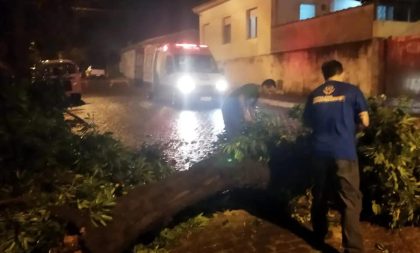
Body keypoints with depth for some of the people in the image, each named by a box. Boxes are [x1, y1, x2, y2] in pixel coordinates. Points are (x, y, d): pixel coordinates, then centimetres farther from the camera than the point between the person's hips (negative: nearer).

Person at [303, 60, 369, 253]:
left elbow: (307, 122, 20)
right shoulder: (352, 91, 0)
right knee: (350, 200, 0)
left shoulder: (314, 94, 11)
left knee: (320, 195, 18)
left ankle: (319, 236, 33)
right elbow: (364, 122, 0)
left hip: (320, 151, 4)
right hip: (344, 152, -4)